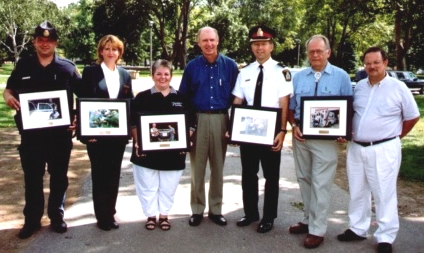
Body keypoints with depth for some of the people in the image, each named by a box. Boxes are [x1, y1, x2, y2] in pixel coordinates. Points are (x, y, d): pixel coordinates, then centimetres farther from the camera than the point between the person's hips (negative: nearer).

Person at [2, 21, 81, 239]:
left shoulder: (67, 67, 2)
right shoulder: (23, 66, 5)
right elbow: (9, 89, 13)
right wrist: (8, 97, -11)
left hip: (60, 132, -1)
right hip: (31, 132, 1)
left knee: (59, 176, 10)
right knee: (32, 177, 9)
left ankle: (57, 216, 25)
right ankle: (32, 219, 23)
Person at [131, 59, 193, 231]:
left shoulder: (181, 98, 7)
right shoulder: (142, 97, 1)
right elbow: (134, 123, 1)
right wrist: (137, 142, -11)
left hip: (173, 152, 2)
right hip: (147, 151, -1)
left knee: (168, 187, 11)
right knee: (148, 186, 8)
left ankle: (164, 215, 27)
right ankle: (150, 215, 25)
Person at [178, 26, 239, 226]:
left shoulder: (230, 65, 2)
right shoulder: (192, 66, 3)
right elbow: (183, 97, 5)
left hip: (221, 120, 0)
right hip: (198, 120, 0)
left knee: (218, 167, 10)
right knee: (197, 167, 6)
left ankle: (216, 209, 22)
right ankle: (197, 209, 19)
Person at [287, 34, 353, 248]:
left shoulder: (341, 76, 0)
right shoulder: (298, 77, 9)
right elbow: (290, 107, 11)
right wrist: (293, 126, -6)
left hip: (326, 137, -4)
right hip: (300, 135, 4)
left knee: (321, 184, -2)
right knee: (304, 180, 14)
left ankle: (317, 230, 7)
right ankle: (308, 220, 29)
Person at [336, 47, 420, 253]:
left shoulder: (398, 88, -5)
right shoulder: (359, 87, 8)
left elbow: (412, 117, 2)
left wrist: (394, 137, 5)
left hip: (384, 150, -5)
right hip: (356, 148, 5)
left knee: (384, 194, 3)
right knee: (357, 192, 14)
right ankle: (357, 229, 28)